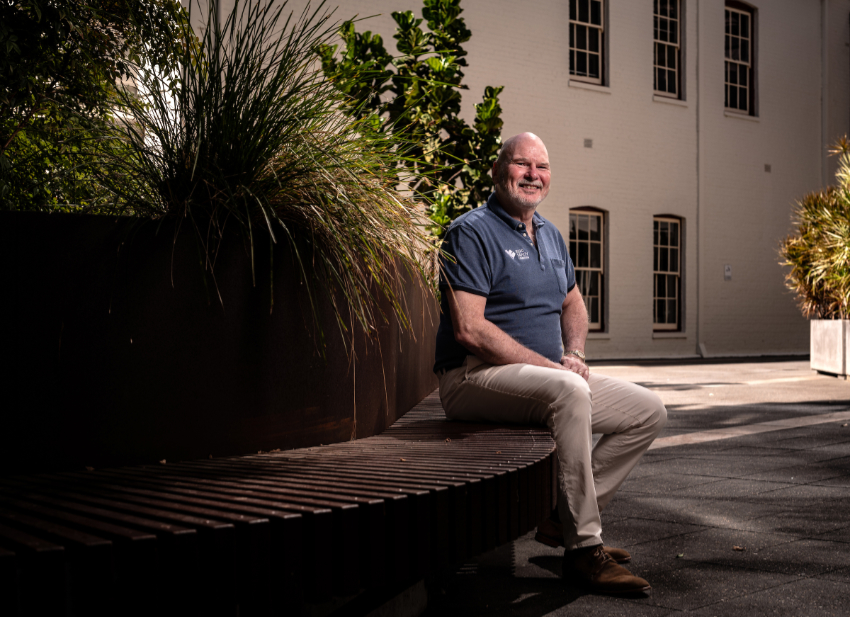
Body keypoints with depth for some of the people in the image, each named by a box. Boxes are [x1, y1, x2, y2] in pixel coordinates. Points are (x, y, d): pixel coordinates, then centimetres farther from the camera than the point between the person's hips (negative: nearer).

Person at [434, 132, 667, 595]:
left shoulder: (550, 235, 17)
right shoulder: (471, 232, -10)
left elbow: (573, 305, 28)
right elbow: (469, 328, -19)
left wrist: (574, 355, 5)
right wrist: (548, 366, -19)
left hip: (547, 374, 9)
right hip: (474, 377, -9)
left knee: (649, 411, 2)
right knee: (569, 392, -37)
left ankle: (564, 517, 4)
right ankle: (583, 549, -27)